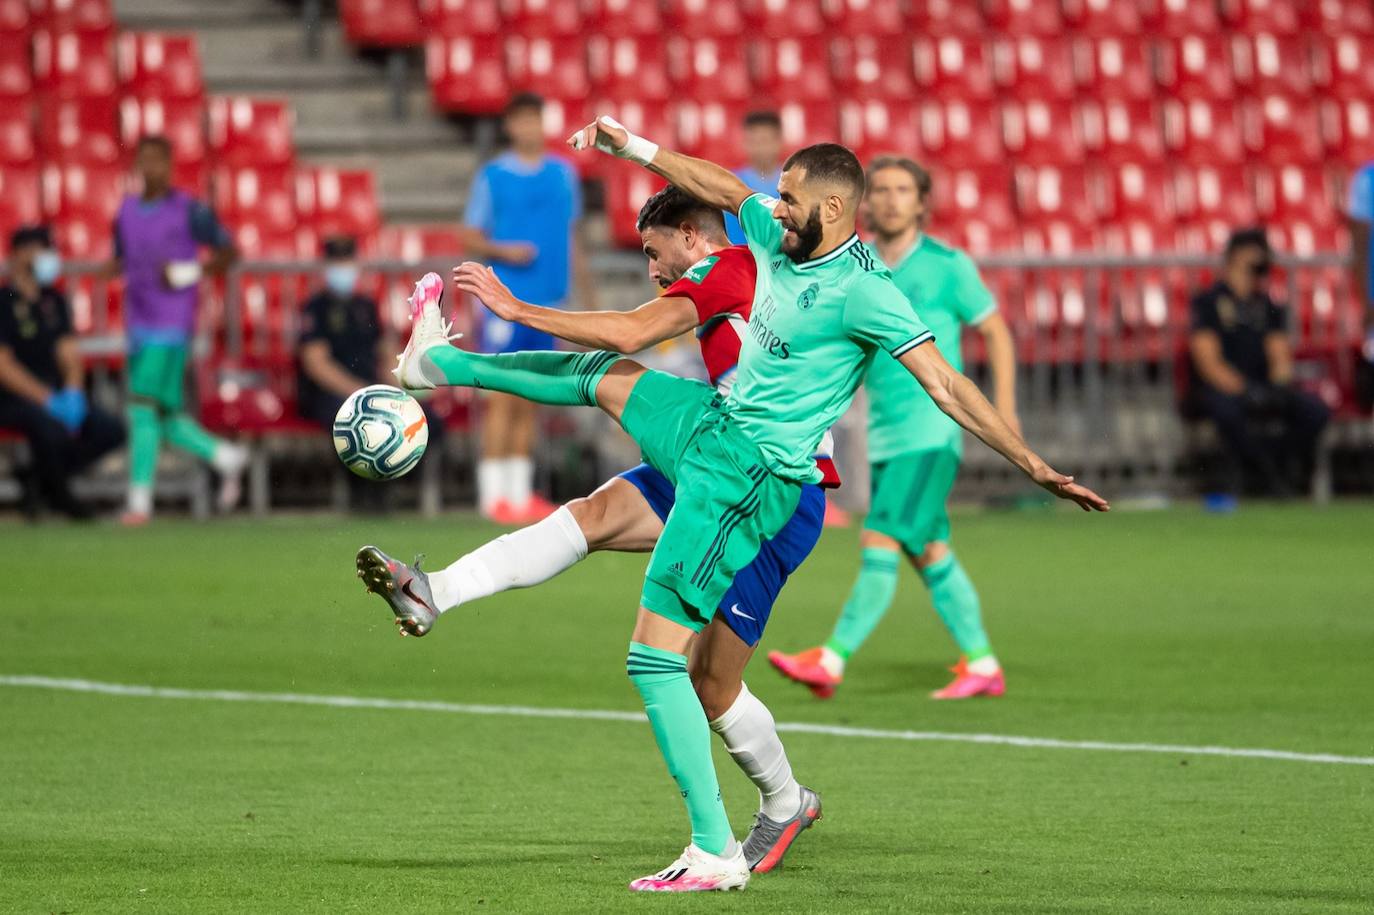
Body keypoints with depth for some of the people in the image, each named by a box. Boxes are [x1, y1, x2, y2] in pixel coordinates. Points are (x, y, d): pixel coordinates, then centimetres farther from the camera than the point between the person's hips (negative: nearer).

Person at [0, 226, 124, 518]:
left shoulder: (53, 301, 14)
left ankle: (39, 479, 2)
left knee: (111, 430, -11)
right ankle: (58, 494, -5)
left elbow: (68, 353, 12)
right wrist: (47, 400, -21)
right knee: (53, 428, -35)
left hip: (54, 393, 7)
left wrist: (73, 393, -9)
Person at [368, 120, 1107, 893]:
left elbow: (945, 384, -24)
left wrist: (1035, 466, -28)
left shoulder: (860, 290, -22)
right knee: (608, 377, 29)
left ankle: (716, 852, -10)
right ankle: (442, 362, 55)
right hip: (715, 422, 9)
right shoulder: (781, 239, 2)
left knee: (655, 658, -11)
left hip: (751, 474, -9)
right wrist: (631, 145, 29)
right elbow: (724, 189, 22)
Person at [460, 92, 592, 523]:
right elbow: (470, 237, 1)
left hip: (549, 302, 4)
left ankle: (521, 492, 11)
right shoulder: (492, 177, -1)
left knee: (530, 401, 7)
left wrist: (585, 292, 15)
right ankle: (495, 495, -5)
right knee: (503, 397, -7)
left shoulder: (563, 174, 11)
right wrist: (503, 251, -18)